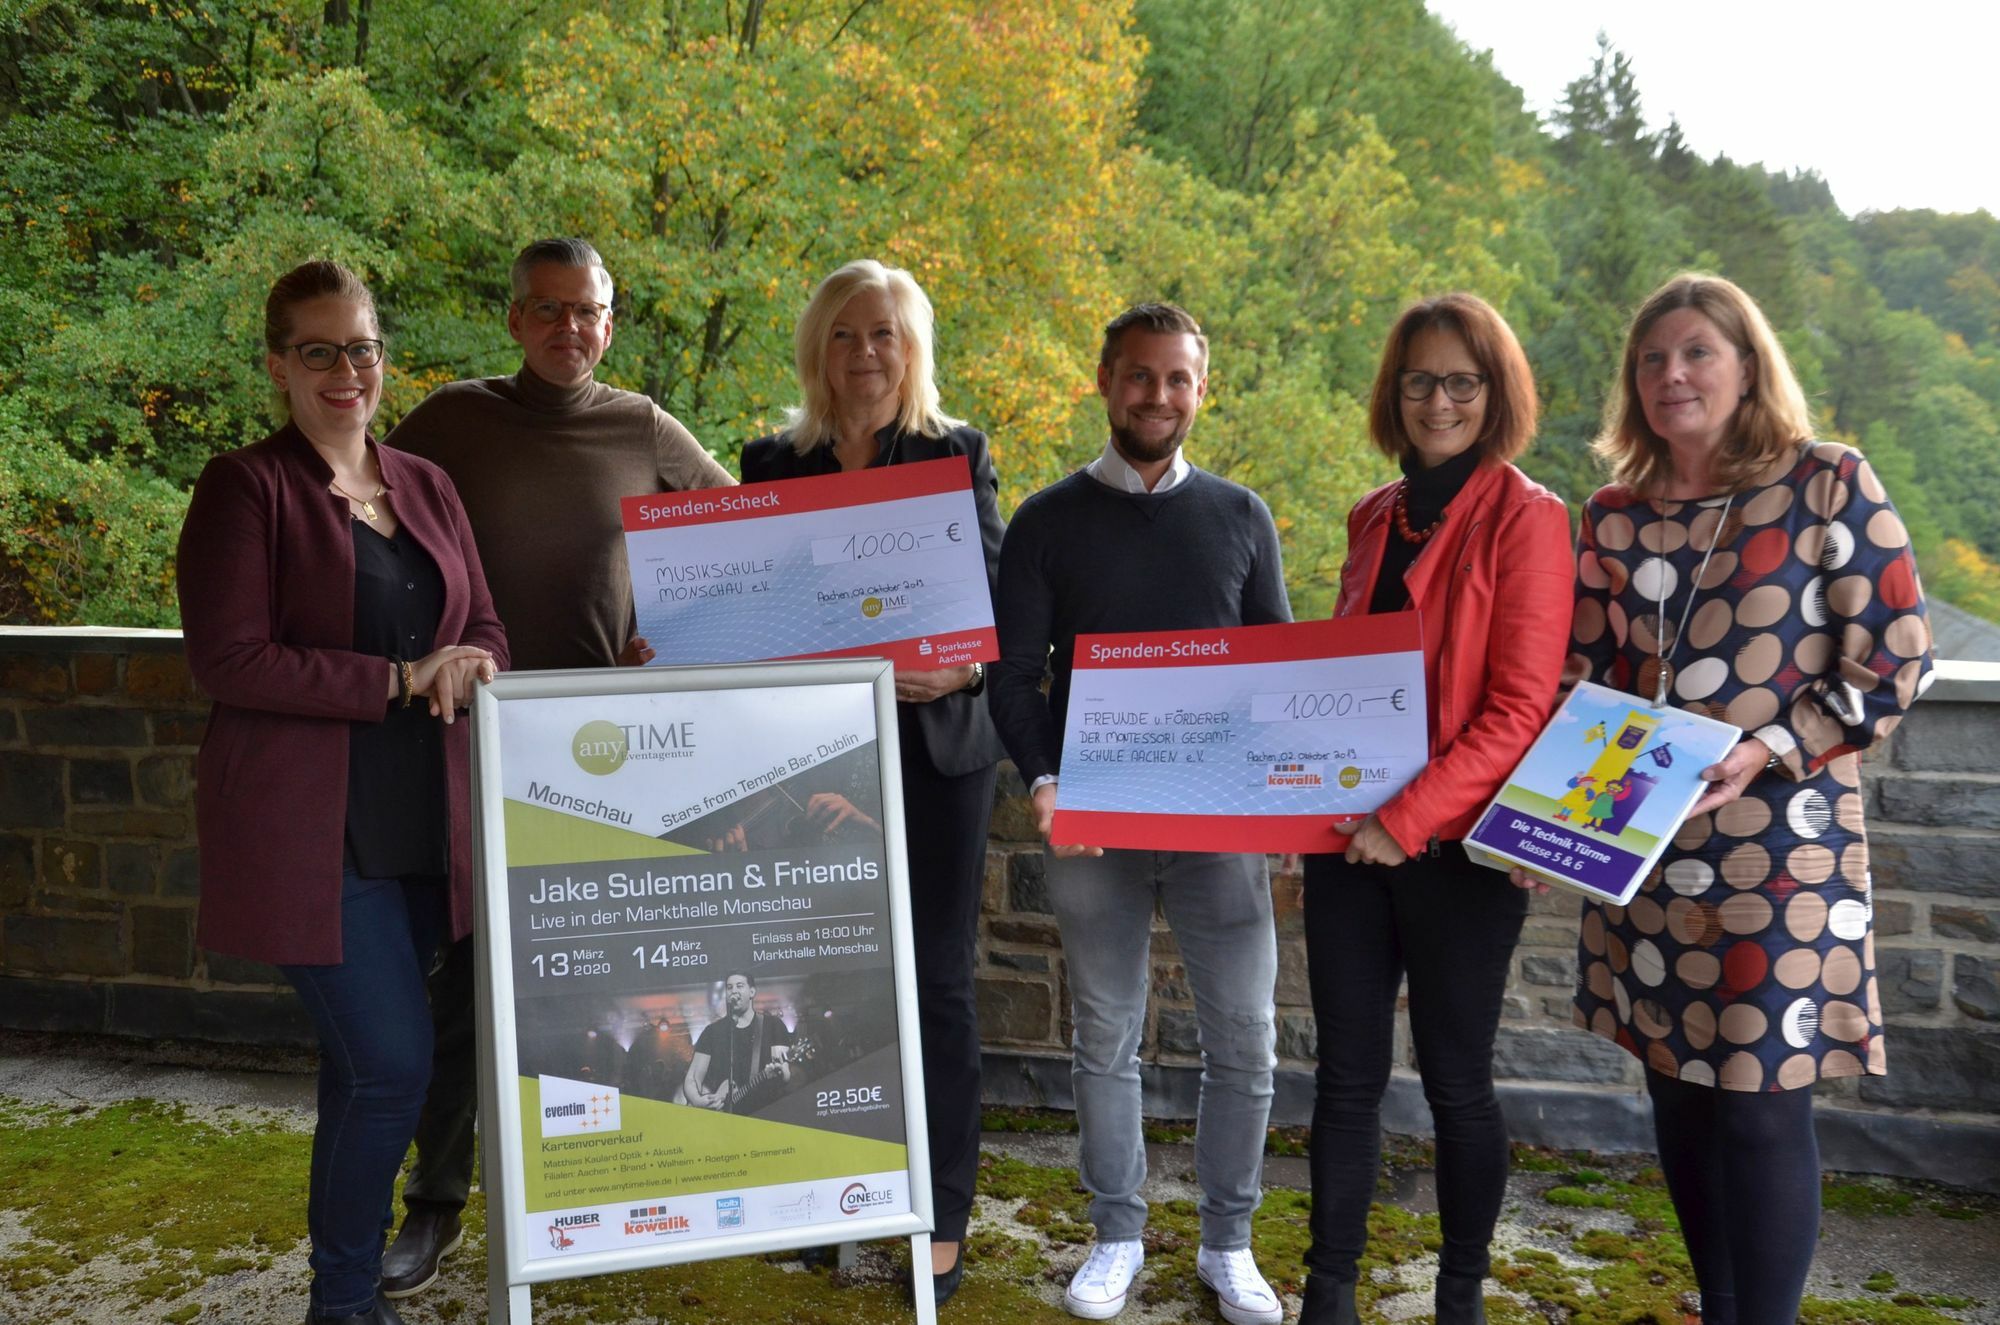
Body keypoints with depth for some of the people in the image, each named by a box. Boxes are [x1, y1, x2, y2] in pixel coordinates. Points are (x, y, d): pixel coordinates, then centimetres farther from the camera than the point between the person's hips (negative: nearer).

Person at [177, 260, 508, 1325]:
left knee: (364, 1060, 15)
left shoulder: (425, 487, 14)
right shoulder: (246, 487, -4)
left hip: (419, 826, 6)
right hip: (308, 830, -6)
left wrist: (468, 672, -9)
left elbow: (484, 630, 15)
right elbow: (225, 659, -13)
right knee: (393, 1061, -8)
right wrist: (403, 679, -16)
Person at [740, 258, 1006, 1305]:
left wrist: (960, 668, -21)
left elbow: (993, 598, -1)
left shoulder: (957, 455, 4)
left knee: (936, 980, 3)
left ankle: (942, 1220, 13)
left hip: (932, 744, -2)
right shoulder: (773, 463, 10)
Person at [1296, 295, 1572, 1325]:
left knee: (1455, 1077, 8)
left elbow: (1520, 706, -13)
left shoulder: (1526, 517, -7)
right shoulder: (1376, 518, 11)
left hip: (1455, 844, -5)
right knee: (1347, 1072, 9)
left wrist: (1408, 819, -19)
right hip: (1349, 839, 5)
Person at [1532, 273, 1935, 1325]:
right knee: (1679, 1097, 13)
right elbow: (1583, 680, 11)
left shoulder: (1829, 484, -4)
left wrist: (1768, 750, -18)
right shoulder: (1615, 514, 9)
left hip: (1780, 849, -4)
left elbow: (1895, 658, -6)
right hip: (1639, 850, 5)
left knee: (1761, 1105, -1)